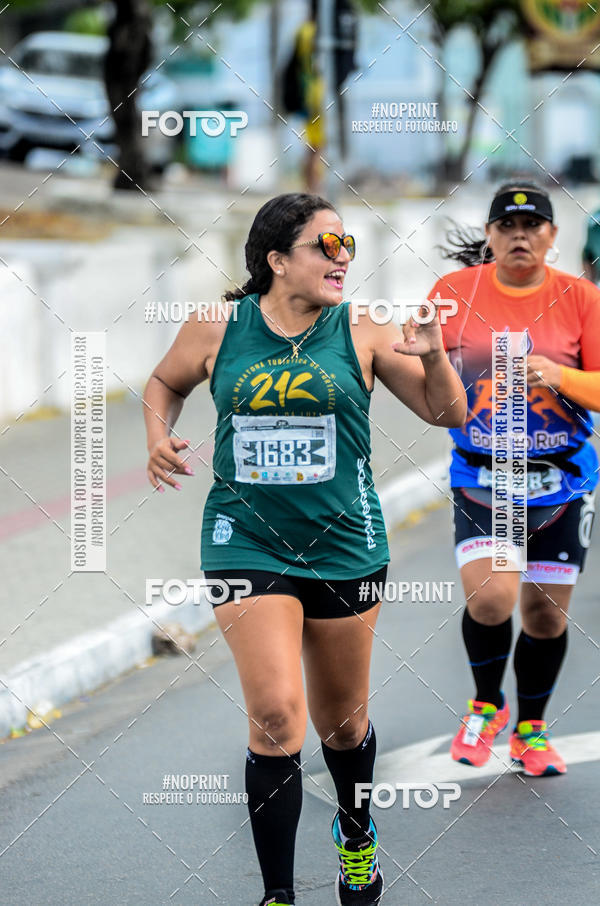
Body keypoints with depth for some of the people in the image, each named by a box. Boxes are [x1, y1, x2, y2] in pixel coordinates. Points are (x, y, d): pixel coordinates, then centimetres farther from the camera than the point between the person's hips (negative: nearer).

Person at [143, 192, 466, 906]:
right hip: (246, 542, -1)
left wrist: (432, 356, -16)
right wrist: (158, 440, 0)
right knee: (275, 713, -16)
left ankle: (355, 830, 47)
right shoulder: (217, 331, -1)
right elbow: (164, 383, 19)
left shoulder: (362, 335, -2)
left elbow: (448, 413, 3)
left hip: (343, 544, 1)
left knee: (341, 721, 14)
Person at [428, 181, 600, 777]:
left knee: (547, 611, 5)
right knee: (489, 597, -19)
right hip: (481, 476, -1)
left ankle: (530, 728, 28)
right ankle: (486, 704, 10)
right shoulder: (454, 291, -1)